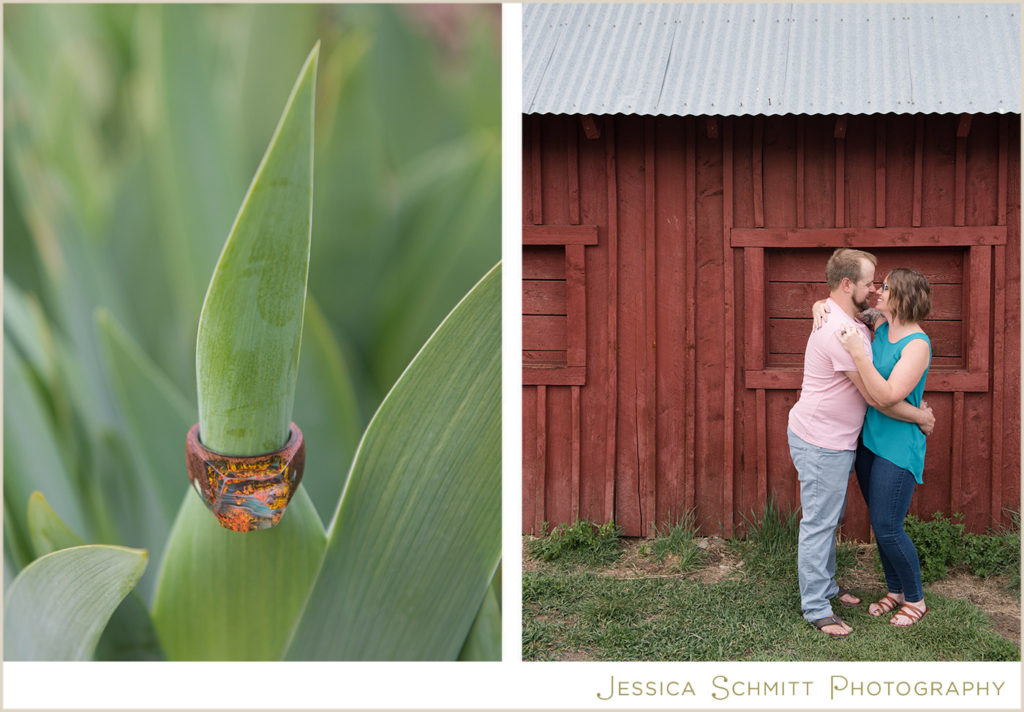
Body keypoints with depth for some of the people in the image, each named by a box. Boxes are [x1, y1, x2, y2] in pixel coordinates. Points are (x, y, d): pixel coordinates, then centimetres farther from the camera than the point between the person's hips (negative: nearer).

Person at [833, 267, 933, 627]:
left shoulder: (917, 345, -19)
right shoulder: (880, 326, 4)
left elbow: (887, 397, -28)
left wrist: (858, 354, -32)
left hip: (898, 446, -8)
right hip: (869, 440, 8)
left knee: (888, 529, -5)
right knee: (880, 524, 15)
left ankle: (916, 600, 14)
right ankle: (895, 591, 31)